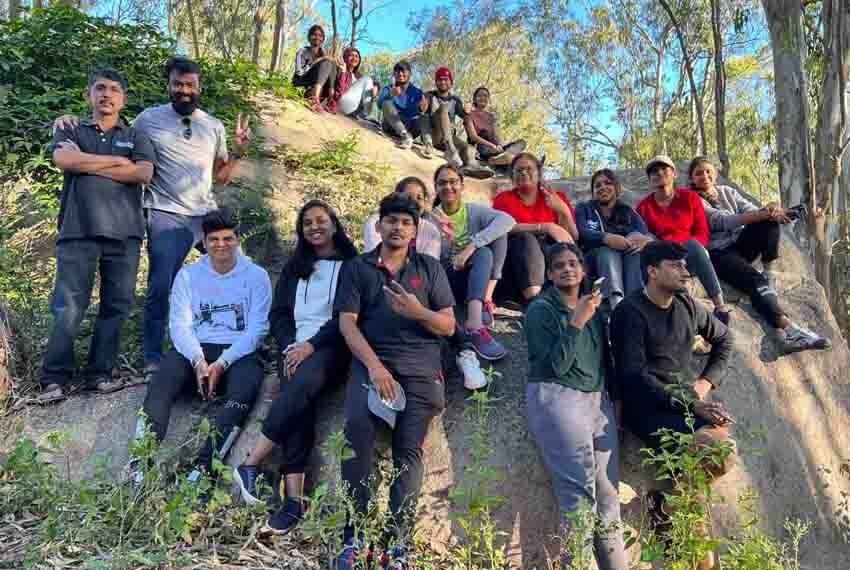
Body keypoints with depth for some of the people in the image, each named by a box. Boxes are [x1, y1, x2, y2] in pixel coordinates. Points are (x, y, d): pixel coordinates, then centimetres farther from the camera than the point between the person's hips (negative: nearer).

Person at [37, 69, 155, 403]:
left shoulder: (136, 137, 16)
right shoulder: (70, 132, 16)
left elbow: (144, 173, -4)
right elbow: (63, 161, -6)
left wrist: (86, 163, -2)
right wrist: (117, 161, -4)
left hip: (124, 232, 1)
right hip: (78, 231, -1)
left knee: (116, 304, 0)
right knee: (68, 306, -6)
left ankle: (100, 374, 8)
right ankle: (54, 379, 1)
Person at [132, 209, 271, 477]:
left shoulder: (256, 276, 7)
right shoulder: (188, 275, 14)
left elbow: (256, 329, -2)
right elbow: (180, 324, 3)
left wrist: (221, 364, -15)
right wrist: (198, 361, -16)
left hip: (239, 354, -2)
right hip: (195, 352, 2)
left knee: (243, 391, -34)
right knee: (160, 386, -28)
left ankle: (203, 466, -42)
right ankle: (140, 463, -36)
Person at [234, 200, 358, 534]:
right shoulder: (294, 267, 24)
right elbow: (278, 313, 15)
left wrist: (312, 345, -13)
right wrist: (290, 346, -4)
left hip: (332, 347, -3)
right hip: (295, 347, 3)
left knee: (303, 383, -34)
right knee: (299, 397, -27)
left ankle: (251, 465, -28)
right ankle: (294, 499, -33)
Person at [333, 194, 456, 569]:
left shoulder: (430, 268, 15)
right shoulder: (357, 267, 13)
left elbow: (449, 327, 10)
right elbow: (347, 323, 2)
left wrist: (418, 312, -11)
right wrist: (373, 365, -14)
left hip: (420, 369, 1)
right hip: (371, 362, -1)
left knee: (409, 449, -13)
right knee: (357, 427, -25)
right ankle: (353, 536, -19)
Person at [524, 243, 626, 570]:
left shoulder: (594, 308, 19)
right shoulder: (540, 309, 0)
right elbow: (557, 365, -10)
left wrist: (613, 395, 22)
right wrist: (577, 321, -14)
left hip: (598, 399, 6)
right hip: (557, 397, -6)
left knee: (608, 494, -1)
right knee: (580, 491, -17)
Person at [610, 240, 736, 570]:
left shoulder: (687, 305, 12)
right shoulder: (630, 312, -10)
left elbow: (723, 339, 27)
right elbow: (634, 377, -17)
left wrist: (706, 382, 12)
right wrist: (690, 404, -20)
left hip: (689, 402, 7)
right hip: (649, 407, -6)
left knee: (723, 449, -21)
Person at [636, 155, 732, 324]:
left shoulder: (690, 197, 8)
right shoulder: (643, 207, 8)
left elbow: (703, 235, 3)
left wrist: (684, 246, -17)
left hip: (693, 255, 0)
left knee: (692, 244, -33)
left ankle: (720, 304, -39)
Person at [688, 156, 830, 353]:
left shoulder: (728, 192, 17)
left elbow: (752, 211, 4)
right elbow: (723, 221, -17)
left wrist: (771, 212, -22)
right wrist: (761, 214, -29)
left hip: (742, 245, 6)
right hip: (717, 254, -6)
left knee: (770, 217, -19)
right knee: (755, 280, -32)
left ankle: (769, 272, -19)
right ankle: (786, 328, -43)